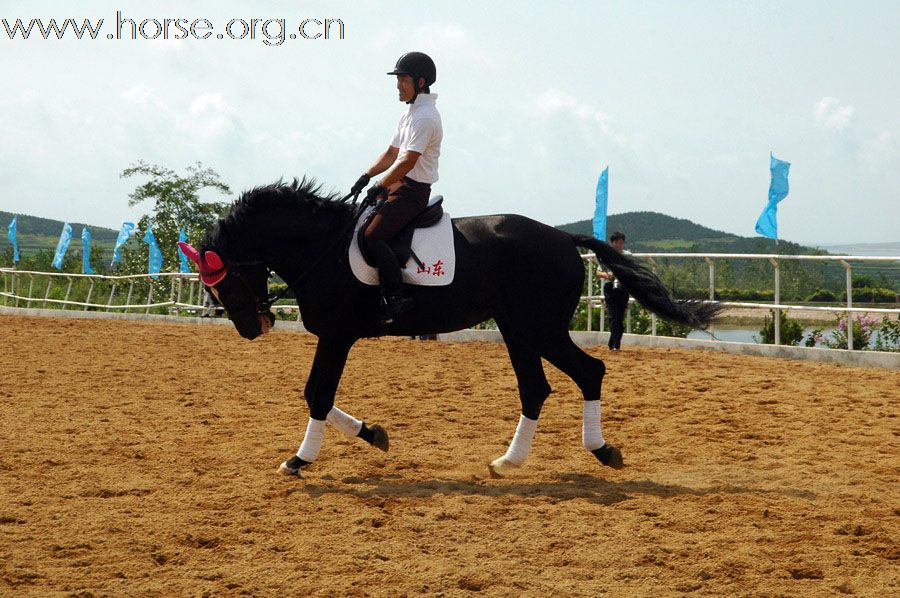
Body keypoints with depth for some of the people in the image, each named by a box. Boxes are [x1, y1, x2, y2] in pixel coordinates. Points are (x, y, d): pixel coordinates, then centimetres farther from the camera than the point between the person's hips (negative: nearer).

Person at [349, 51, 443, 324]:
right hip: (397, 185, 11)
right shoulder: (410, 113, 16)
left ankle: (396, 297, -23)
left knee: (372, 235, -23)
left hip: (413, 190, -11)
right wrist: (366, 176, 9)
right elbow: (392, 153, 22)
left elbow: (407, 162, -23)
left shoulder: (425, 117, -17)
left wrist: (379, 186, -18)